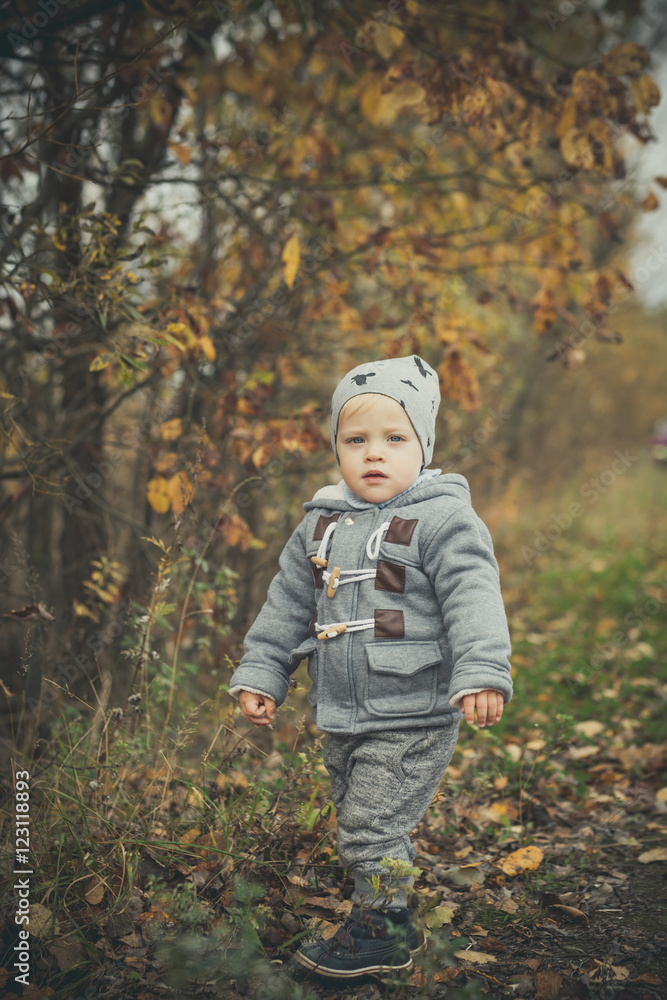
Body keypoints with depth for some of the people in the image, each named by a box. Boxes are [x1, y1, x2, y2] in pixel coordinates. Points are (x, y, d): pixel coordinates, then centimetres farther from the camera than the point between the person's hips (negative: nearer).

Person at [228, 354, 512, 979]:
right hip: (341, 718, 7)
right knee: (357, 822, 19)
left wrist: (482, 673, -32)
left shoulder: (442, 520, -12)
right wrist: (259, 673, 13)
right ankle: (381, 917, 38)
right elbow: (286, 604, 15)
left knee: (372, 826, -4)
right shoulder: (321, 523, 8)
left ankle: (385, 933, 17)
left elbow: (473, 599, -21)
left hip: (414, 720, -7)